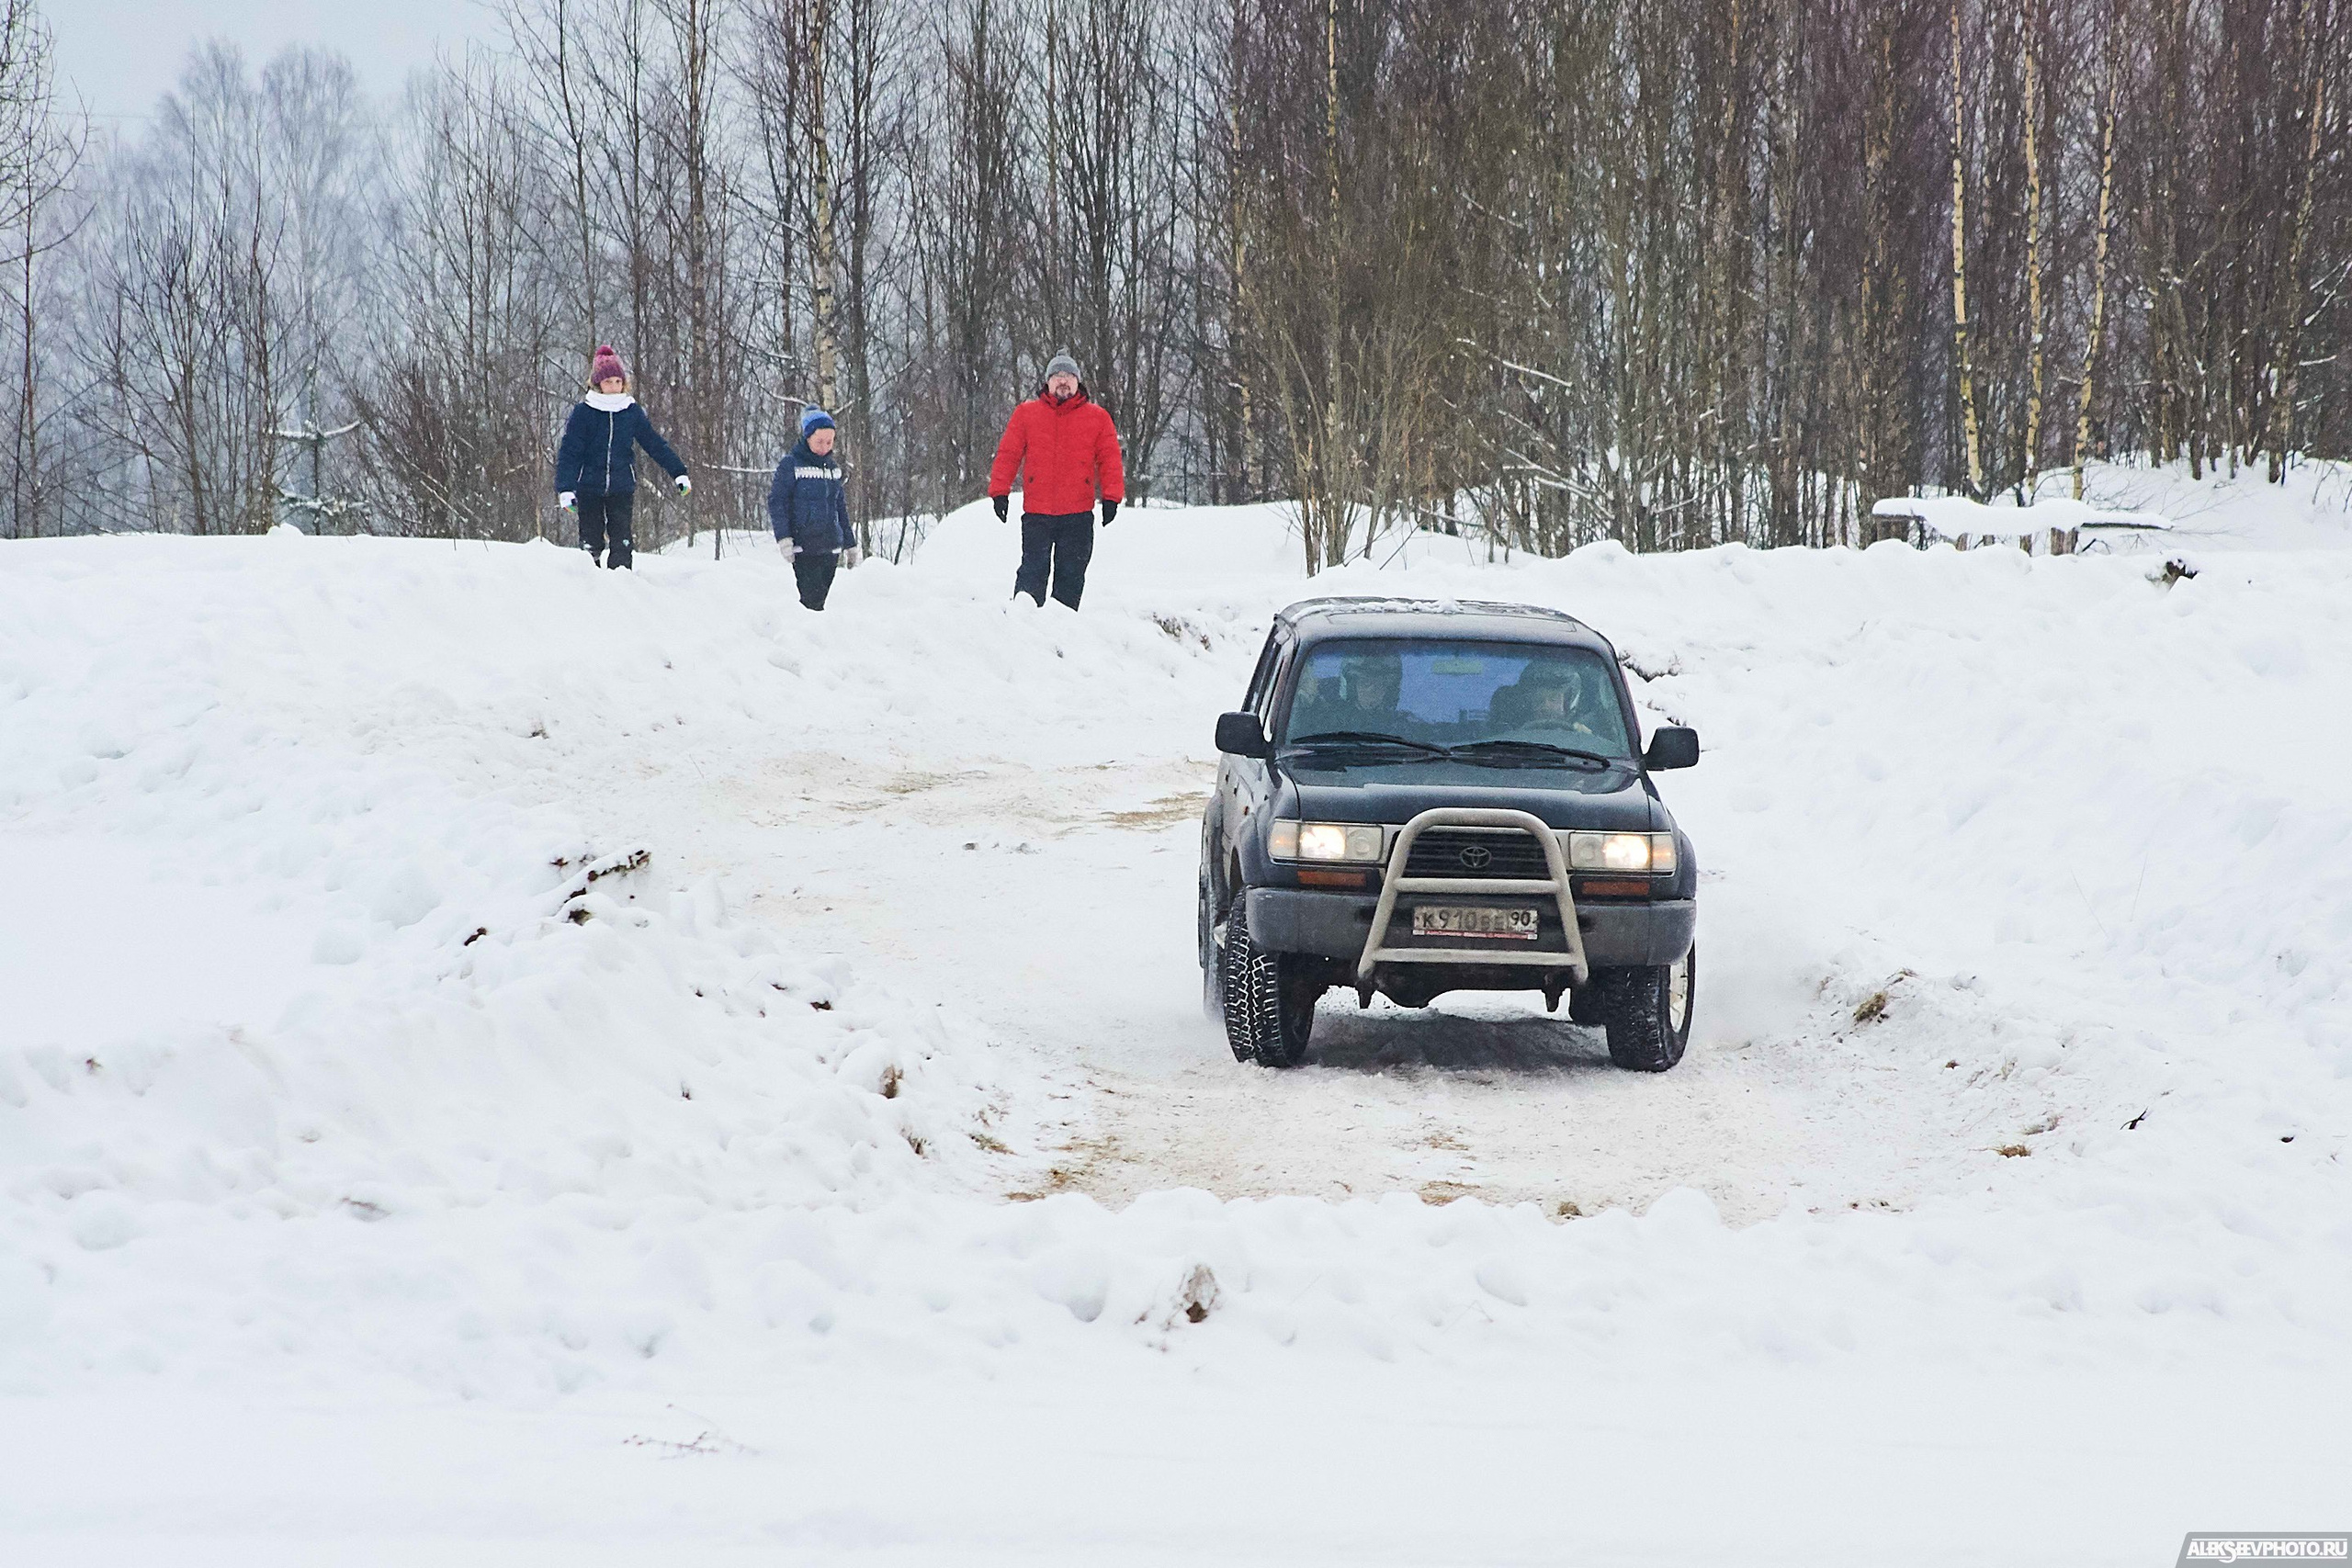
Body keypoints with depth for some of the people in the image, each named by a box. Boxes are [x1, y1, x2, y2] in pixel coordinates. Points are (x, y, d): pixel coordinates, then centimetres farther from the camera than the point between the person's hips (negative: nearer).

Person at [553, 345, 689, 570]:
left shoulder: (631, 412, 4)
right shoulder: (583, 412, -3)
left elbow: (655, 444, 10)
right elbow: (569, 452, -6)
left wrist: (679, 473, 8)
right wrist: (565, 489, -14)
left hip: (622, 488, 1)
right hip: (589, 488, -1)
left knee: (621, 540, -7)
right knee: (591, 541, 0)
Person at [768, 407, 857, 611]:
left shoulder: (833, 467, 16)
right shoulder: (790, 465, -3)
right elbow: (776, 502, -6)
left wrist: (850, 544, 24)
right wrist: (784, 538, -17)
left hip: (830, 548, 6)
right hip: (804, 547, -6)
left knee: (820, 601, 3)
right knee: (812, 599, -15)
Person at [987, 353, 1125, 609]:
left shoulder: (1097, 417, 8)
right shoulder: (1026, 414, 7)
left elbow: (1109, 459, 6)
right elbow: (1007, 454, 6)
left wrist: (1111, 497, -2)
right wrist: (999, 492, -1)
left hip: (1079, 514, 1)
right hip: (1037, 513, -1)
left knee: (1071, 574, 4)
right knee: (1033, 570, -6)